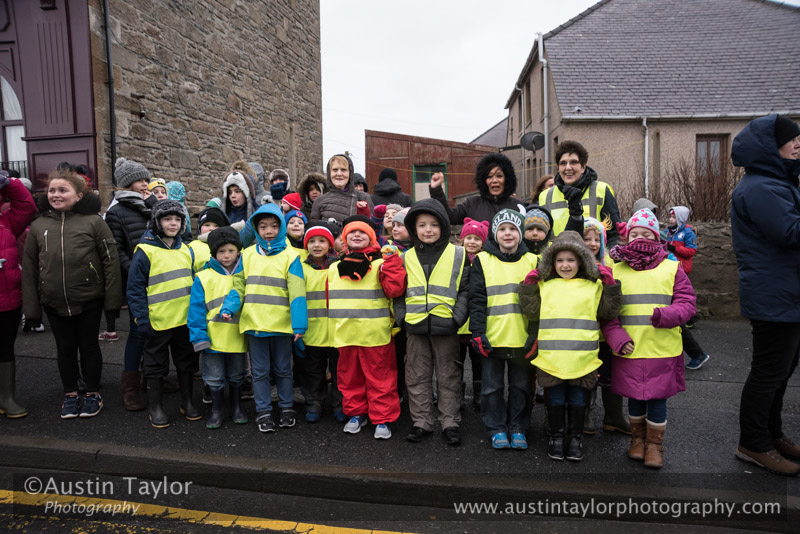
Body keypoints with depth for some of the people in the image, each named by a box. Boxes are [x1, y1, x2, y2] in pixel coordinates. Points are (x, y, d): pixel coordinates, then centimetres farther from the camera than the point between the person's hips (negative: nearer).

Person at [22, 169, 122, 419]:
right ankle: (70, 395, 31)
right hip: (54, 303, 3)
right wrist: (31, 307, 4)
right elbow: (29, 267, 6)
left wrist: (112, 299, -11)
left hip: (89, 300, -3)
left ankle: (93, 394, 27)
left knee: (88, 345, 10)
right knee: (65, 348, 15)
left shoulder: (93, 221, -7)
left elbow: (110, 260, -8)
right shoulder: (38, 225, 4)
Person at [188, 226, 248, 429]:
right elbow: (196, 309, -6)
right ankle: (217, 409, 29)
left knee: (236, 375, 17)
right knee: (214, 378, 10)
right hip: (213, 337, -2)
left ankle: (236, 407, 34)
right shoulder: (203, 278, -6)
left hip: (237, 337, 2)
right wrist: (199, 336, -11)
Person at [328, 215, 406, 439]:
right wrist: (332, 332, 17)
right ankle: (356, 413, 30)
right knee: (349, 376, 14)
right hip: (345, 334, 5)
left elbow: (394, 290, -15)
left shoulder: (380, 264, -1)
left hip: (375, 334, -4)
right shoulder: (334, 269, 14)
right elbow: (330, 301, 18)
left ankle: (382, 419, 14)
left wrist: (391, 261, -16)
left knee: (380, 377, 3)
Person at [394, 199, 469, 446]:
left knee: (449, 377, 7)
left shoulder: (458, 255, 2)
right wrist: (401, 316, -2)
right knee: (417, 377, 10)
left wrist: (457, 317, -10)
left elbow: (465, 290, 0)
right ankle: (421, 422, 22)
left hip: (446, 326, -2)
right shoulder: (406, 258, 9)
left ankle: (450, 423, 19)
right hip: (415, 326, 3)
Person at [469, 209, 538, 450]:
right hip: (492, 337, -1)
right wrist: (478, 333, -9)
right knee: (492, 386, 9)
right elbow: (476, 300, -2)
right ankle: (497, 429, 23)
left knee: (521, 385, 11)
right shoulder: (482, 261, 1)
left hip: (523, 338, 1)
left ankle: (518, 428, 26)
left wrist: (537, 334, -1)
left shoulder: (532, 261, 6)